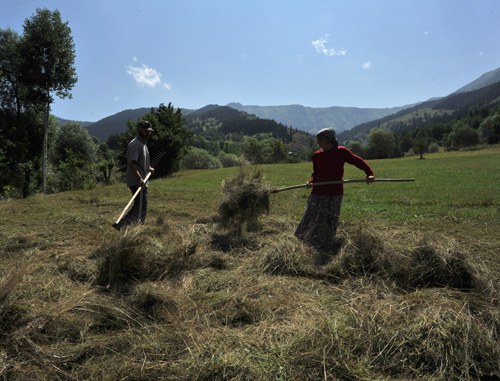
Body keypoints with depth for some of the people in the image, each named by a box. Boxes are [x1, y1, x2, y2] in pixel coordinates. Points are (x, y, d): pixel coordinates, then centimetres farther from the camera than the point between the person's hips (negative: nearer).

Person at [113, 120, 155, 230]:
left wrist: (148, 168, 17)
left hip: (142, 181, 10)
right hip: (136, 181, -10)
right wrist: (139, 179, -30)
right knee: (138, 206, -14)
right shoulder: (135, 144, -14)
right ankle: (120, 225, -11)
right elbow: (131, 164, -23)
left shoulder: (143, 143, 18)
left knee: (143, 206, 17)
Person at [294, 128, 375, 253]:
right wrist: (311, 181, -7)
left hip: (335, 193, -3)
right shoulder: (316, 155, 6)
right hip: (318, 192, 3)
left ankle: (327, 249, 22)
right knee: (311, 217, 5)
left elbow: (358, 161, -5)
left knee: (330, 221, 5)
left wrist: (370, 173, -18)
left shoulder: (341, 151, -4)